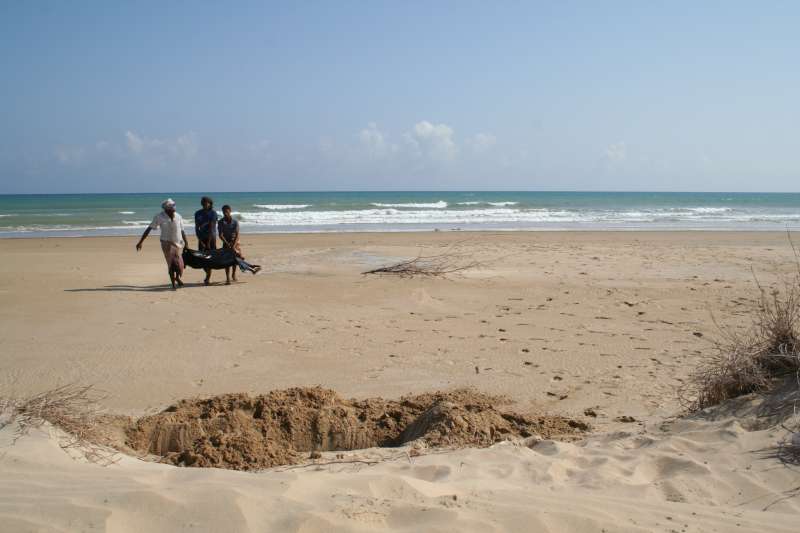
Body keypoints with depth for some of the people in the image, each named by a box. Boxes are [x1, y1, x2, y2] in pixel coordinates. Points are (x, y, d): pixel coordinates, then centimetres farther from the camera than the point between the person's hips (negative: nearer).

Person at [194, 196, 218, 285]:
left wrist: (208, 242, -16)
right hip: (202, 238, 3)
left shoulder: (213, 213, -6)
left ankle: (208, 278, 0)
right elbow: (197, 228, 2)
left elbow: (211, 228, -11)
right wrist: (200, 241, -8)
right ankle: (207, 274, 21)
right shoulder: (198, 213, 4)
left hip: (211, 237, -3)